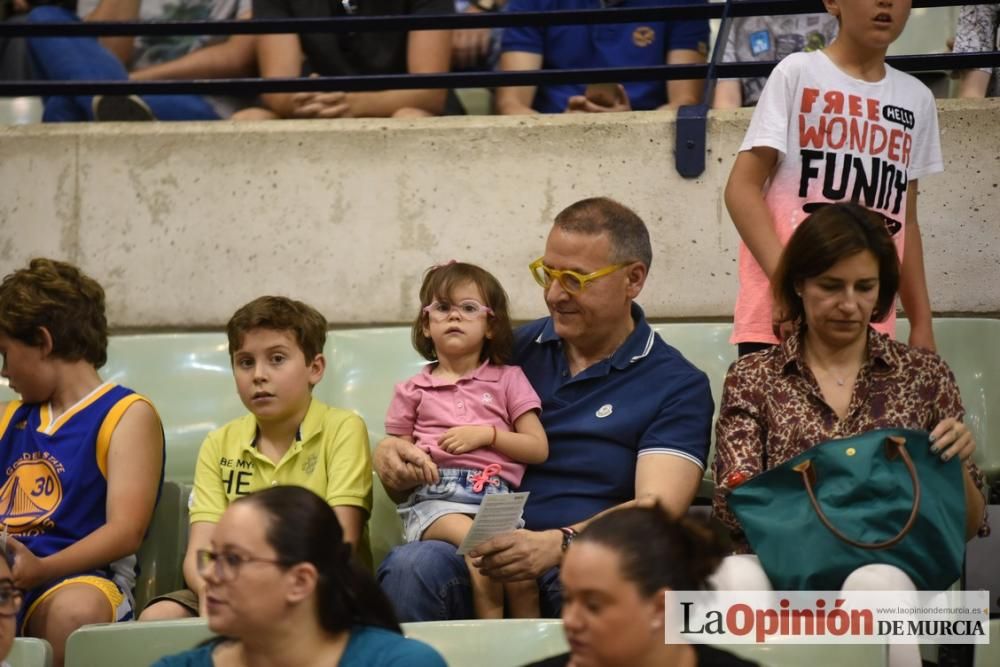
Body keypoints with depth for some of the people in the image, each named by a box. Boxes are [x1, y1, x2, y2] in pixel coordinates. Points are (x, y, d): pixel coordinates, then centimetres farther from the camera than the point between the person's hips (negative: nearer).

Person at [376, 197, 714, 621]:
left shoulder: (678, 387, 8)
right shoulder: (513, 350, 17)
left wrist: (558, 545, -27)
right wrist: (392, 456, -5)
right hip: (481, 558, 3)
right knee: (412, 566, -32)